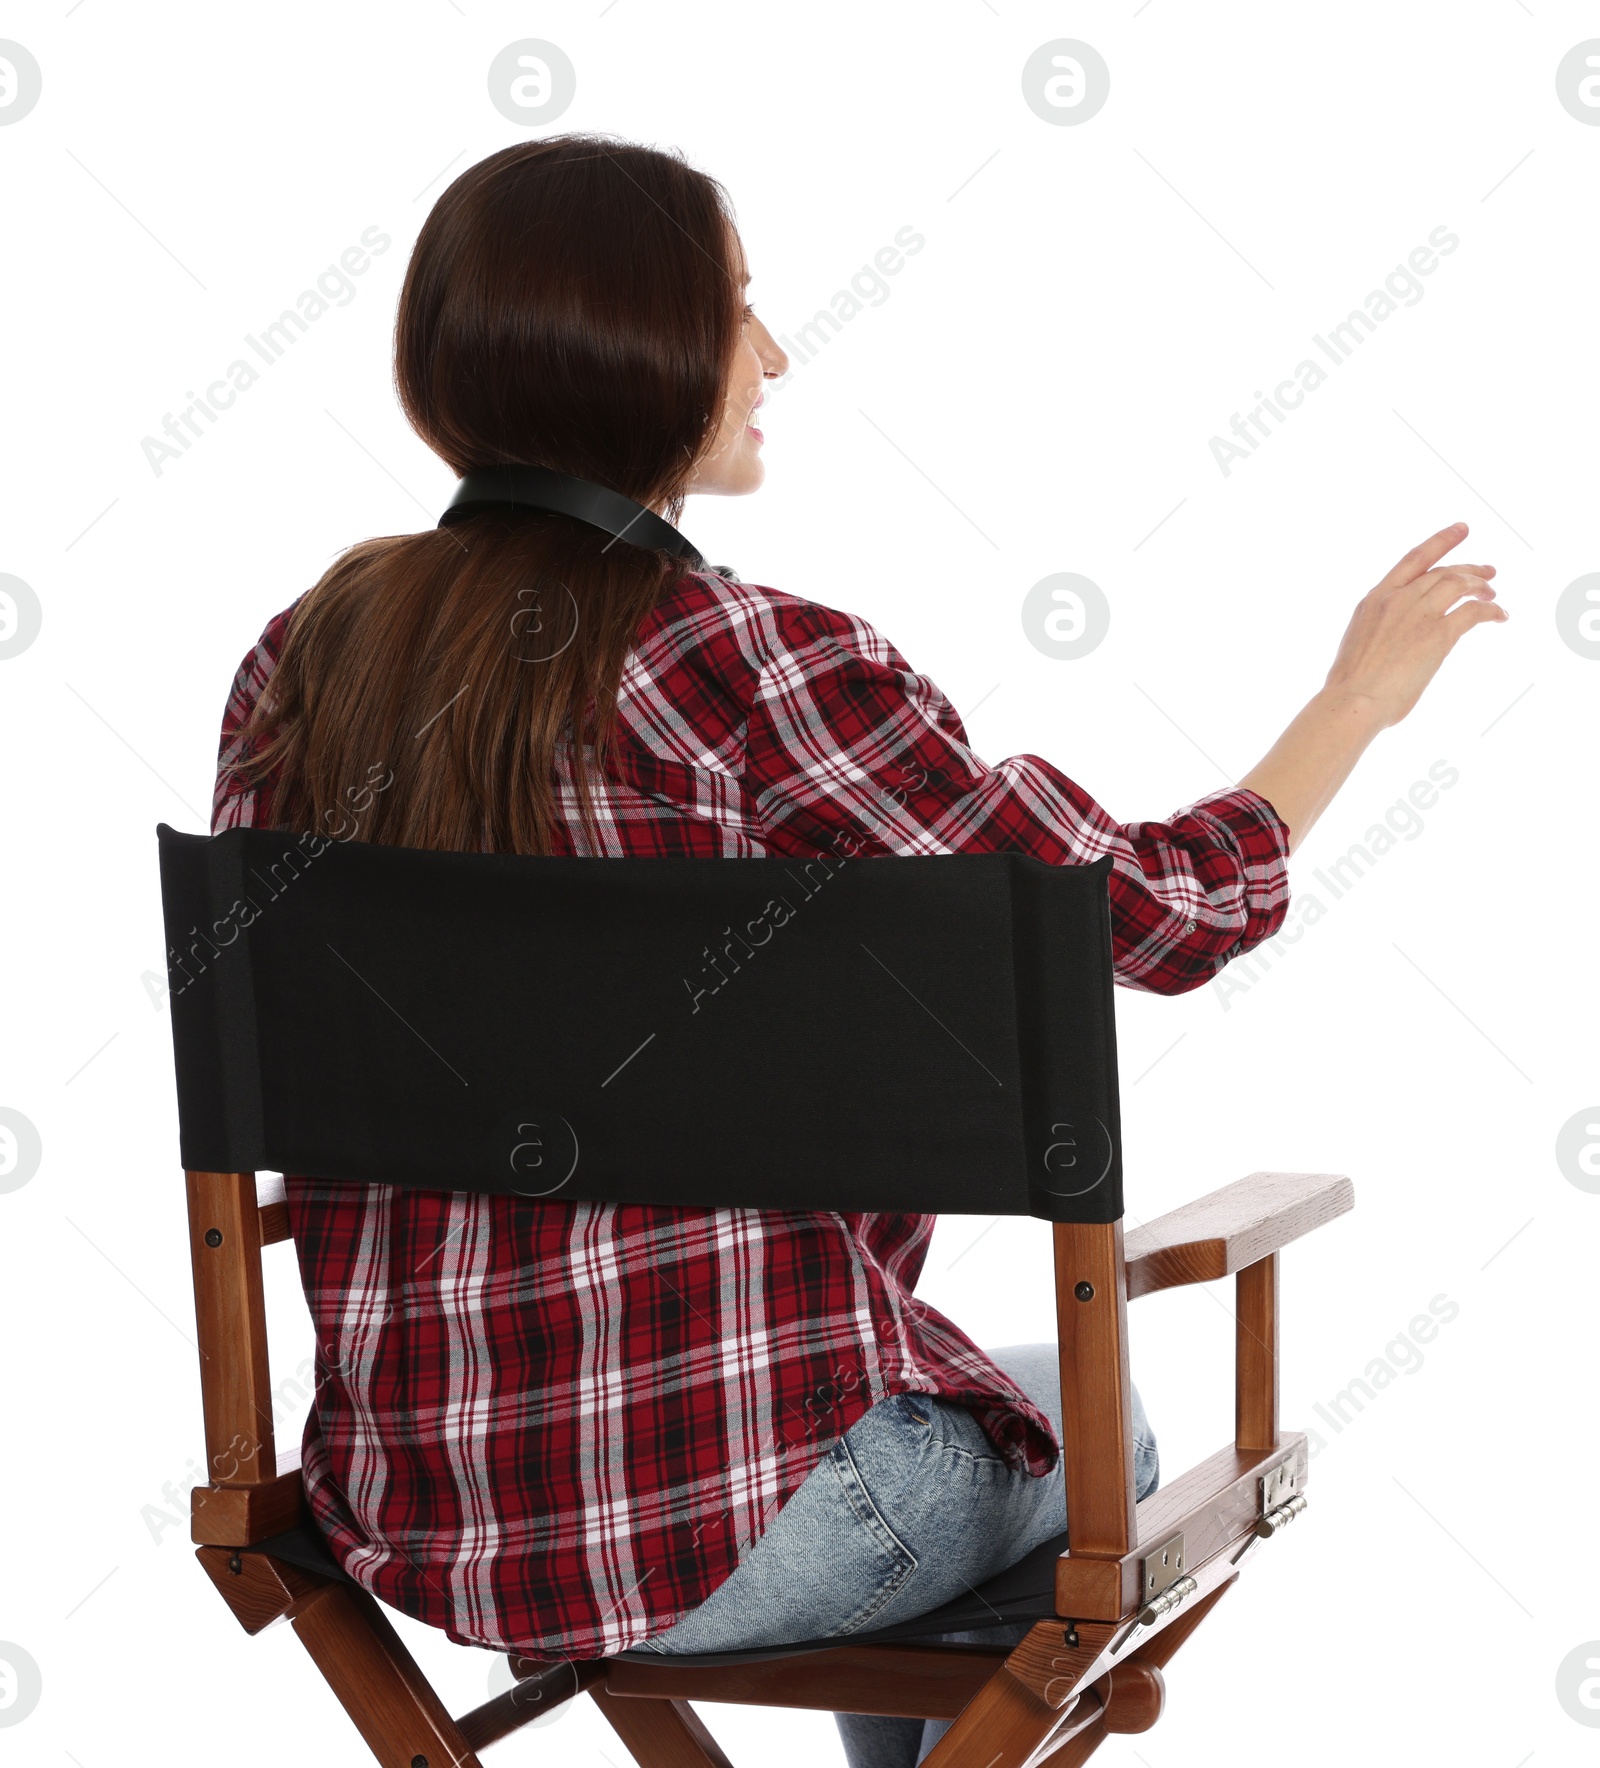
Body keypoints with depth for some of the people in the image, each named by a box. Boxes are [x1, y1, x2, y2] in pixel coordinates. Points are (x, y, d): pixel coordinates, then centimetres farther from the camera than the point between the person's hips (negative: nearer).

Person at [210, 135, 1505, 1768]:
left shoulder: (302, 659, -1)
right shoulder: (756, 669, -19)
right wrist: (1359, 696, 8)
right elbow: (1162, 911, -9)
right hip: (710, 1523, -6)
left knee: (920, 1383, 36)